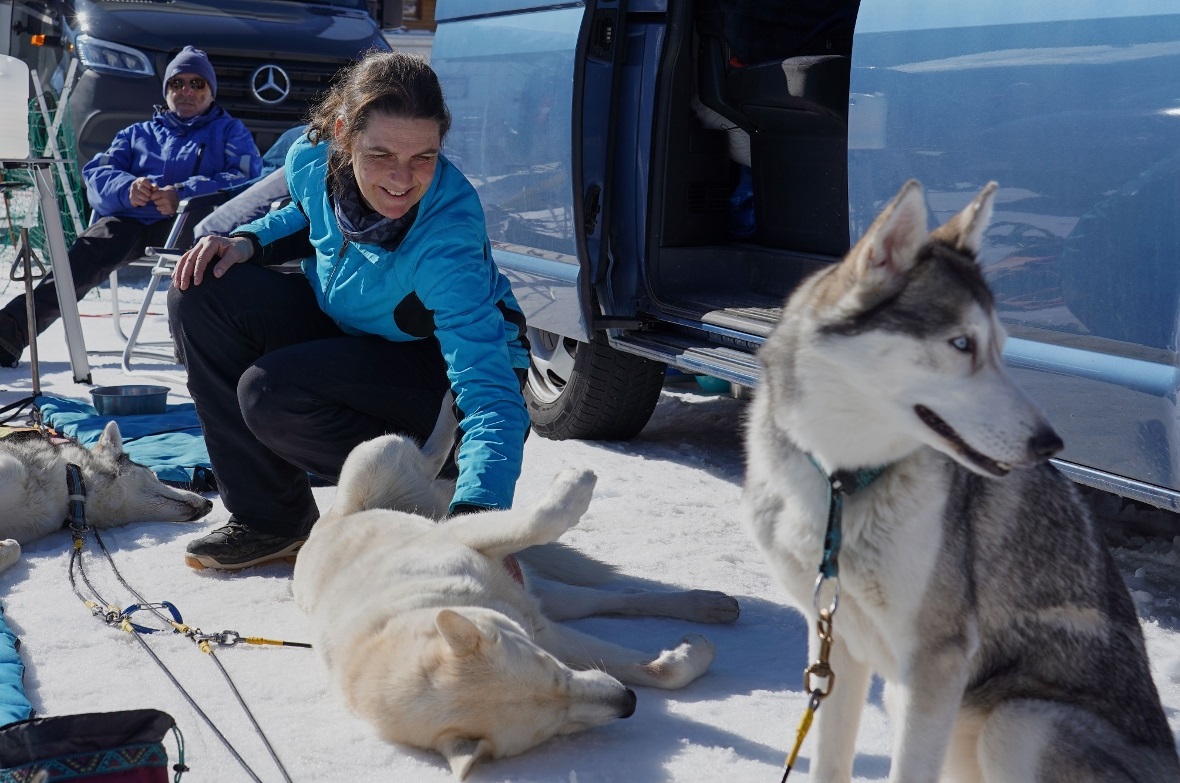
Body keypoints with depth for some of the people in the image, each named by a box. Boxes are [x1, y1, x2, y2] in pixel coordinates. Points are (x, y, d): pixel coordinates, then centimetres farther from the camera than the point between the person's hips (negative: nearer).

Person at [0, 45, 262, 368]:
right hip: (130, 218, 3)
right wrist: (126, 188, -10)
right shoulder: (138, 133, 33)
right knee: (83, 259, -30)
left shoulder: (230, 131, 24)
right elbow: (96, 174, 16)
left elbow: (248, 179, 2)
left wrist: (184, 194, -14)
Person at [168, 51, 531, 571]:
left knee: (271, 392, -29)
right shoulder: (312, 158, -18)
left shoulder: (448, 237, -36)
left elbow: (490, 391, -42)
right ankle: (267, 519, -3)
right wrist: (249, 241, -11)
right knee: (202, 294, -13)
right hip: (345, 327, 7)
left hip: (444, 365, -7)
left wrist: (477, 509, -58)